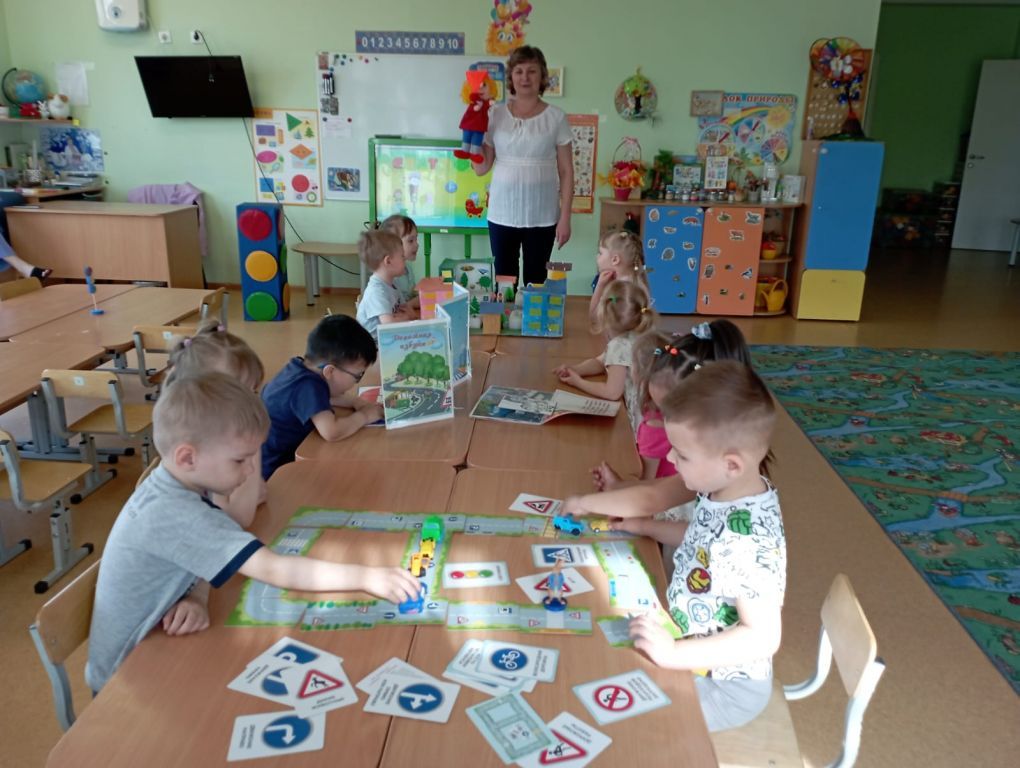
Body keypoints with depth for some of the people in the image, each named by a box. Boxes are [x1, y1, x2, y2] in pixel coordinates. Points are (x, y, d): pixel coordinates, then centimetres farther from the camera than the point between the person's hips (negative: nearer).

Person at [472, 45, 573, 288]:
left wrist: (565, 217, -5)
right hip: (502, 215, 1)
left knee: (536, 282, 7)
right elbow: (481, 168, 4)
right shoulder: (496, 115, 3)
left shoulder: (556, 117, -1)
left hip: (542, 217, -1)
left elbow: (566, 172, 0)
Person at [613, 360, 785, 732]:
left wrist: (673, 654, -36)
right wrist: (643, 527, 7)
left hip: (724, 685, -8)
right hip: (697, 651, 8)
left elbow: (763, 637, -33)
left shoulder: (748, 541, -36)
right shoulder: (725, 493, -9)